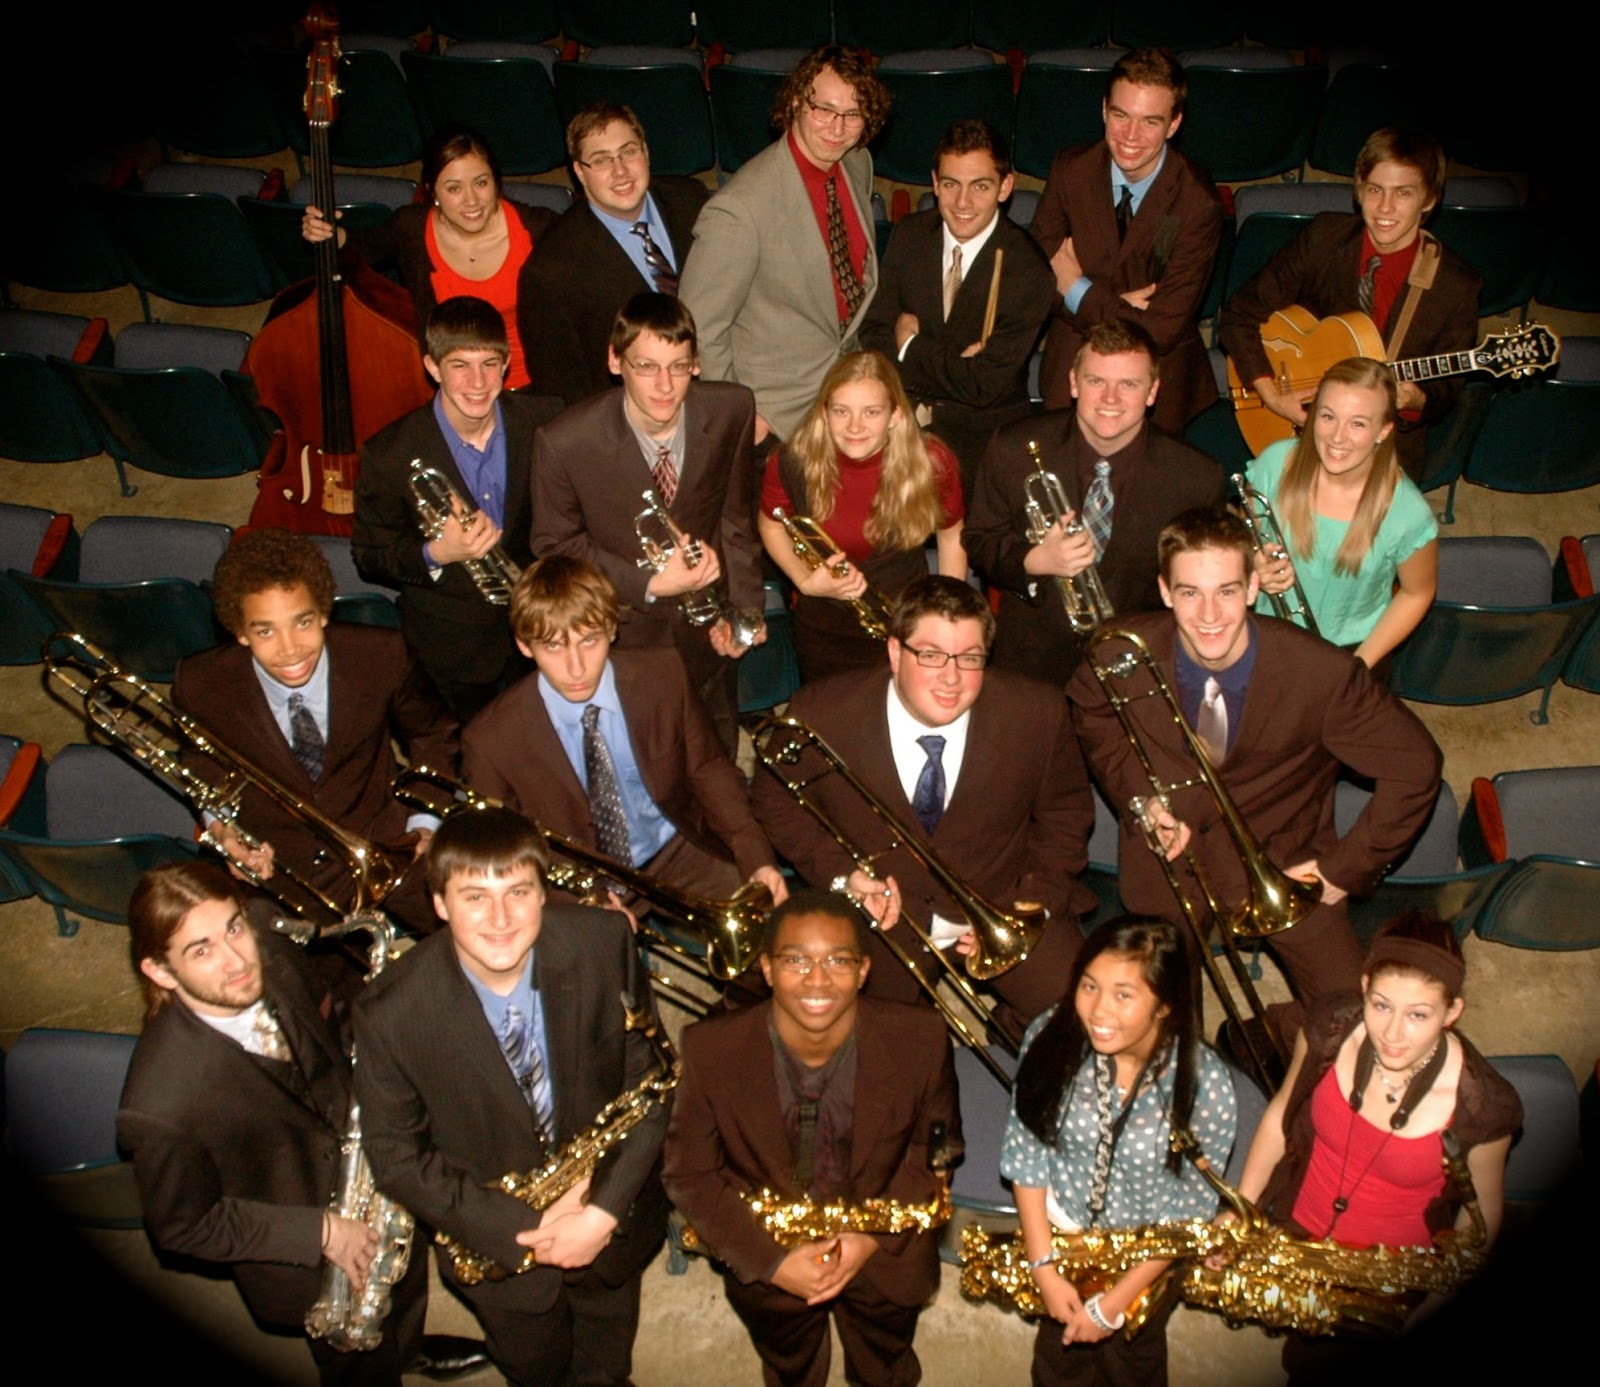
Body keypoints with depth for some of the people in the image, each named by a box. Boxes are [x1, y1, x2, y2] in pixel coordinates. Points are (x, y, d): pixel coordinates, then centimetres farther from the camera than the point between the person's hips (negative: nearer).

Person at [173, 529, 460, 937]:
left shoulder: (383, 656, -16)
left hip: (384, 841, 0)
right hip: (271, 861, 1)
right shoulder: (201, 685, -15)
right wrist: (219, 825, -10)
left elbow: (432, 734, 4)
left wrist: (425, 822, -7)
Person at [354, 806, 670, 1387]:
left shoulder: (604, 944, -25)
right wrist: (523, 1230, -21)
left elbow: (649, 1081, -14)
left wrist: (606, 1208, -23)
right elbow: (396, 1157, -16)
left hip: (615, 1223, 1)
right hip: (497, 1250, -1)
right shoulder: (390, 1012, -28)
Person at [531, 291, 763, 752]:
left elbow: (734, 514, 0)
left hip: (705, 632, 3)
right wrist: (649, 586, -22)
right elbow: (555, 544, -11)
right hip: (618, 637, -3)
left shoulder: (732, 411, -17)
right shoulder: (563, 442, -26)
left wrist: (742, 606, -5)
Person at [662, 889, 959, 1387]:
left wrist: (878, 1235, -19)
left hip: (885, 1255, 1)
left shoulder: (920, 1041, -26)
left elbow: (935, 1146, -8)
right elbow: (688, 1173, -15)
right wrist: (770, 1258, -23)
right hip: (766, 1266, 0)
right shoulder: (710, 1050, -27)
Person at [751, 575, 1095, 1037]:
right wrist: (840, 873, -15)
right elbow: (775, 800, 0)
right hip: (875, 913, 0)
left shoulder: (1038, 714, -13)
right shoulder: (821, 715, -18)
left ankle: (1011, 1024, 19)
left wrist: (1030, 905, -10)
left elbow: (1064, 815, 3)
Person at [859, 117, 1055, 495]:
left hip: (979, 435, -4)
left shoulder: (1027, 270, -13)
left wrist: (911, 345, -4)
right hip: (901, 417, 4)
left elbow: (984, 386, -14)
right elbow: (874, 335, 2)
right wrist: (951, 364, -15)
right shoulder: (910, 234, 3)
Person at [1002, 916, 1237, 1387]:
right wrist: (1043, 1267, -12)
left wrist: (1112, 1304, -15)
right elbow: (1025, 1153, -12)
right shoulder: (1051, 1038, -25)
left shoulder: (1205, 1084, -30)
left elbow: (1188, 1212, -19)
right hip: (1059, 1230, 2)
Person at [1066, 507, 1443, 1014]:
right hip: (1166, 858, 1)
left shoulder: (1324, 673, -25)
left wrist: (1346, 867, -12)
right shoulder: (1120, 654, -20)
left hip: (1284, 868, -1)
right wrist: (1138, 796, -15)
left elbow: (1415, 767, -12)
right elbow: (1093, 721, 2)